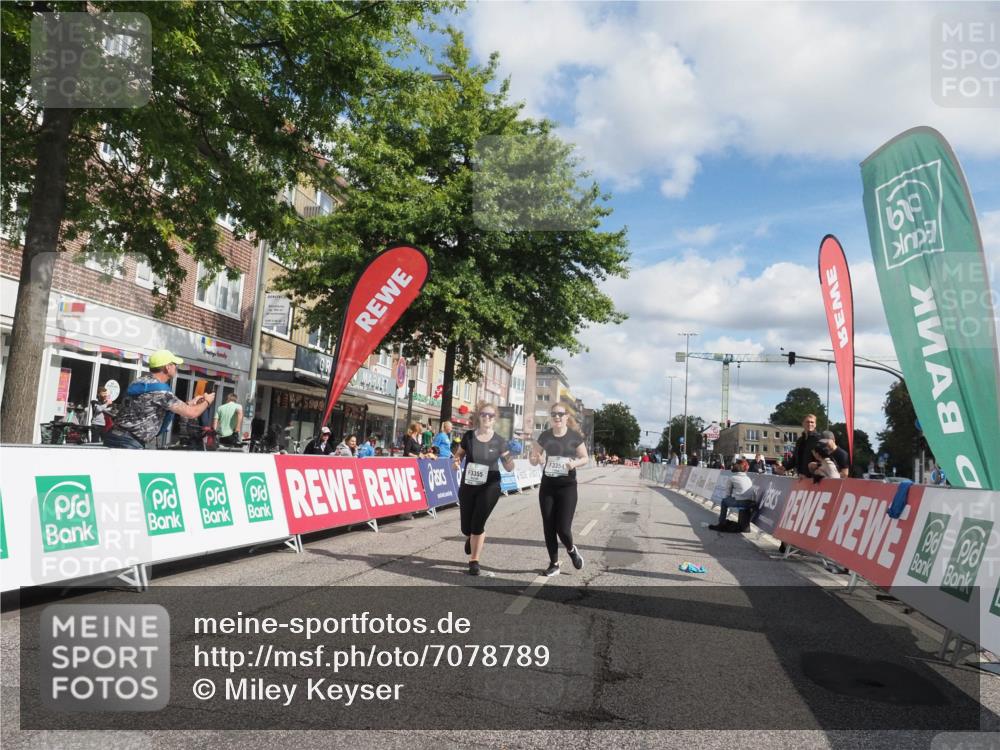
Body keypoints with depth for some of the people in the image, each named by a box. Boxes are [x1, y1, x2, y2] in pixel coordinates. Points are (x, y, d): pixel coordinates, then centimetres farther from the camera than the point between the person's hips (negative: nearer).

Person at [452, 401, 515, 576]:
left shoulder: (499, 442, -7)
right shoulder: (468, 436, -5)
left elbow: (508, 468, -1)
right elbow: (458, 455, 10)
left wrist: (510, 461, -24)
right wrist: (456, 462, -13)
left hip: (489, 488, -2)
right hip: (467, 486, 2)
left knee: (478, 524, -7)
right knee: (466, 528, 7)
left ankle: (474, 561, 12)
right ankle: (470, 538, 46)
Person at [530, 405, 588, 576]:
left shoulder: (575, 436, -5)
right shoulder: (545, 436, 2)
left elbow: (585, 458, 2)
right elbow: (534, 461, 8)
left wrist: (575, 463, -19)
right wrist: (533, 458, -15)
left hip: (567, 486, -3)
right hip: (547, 485, 3)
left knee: (562, 528, -9)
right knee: (548, 527, 5)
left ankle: (571, 550, 25)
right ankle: (554, 564, 20)